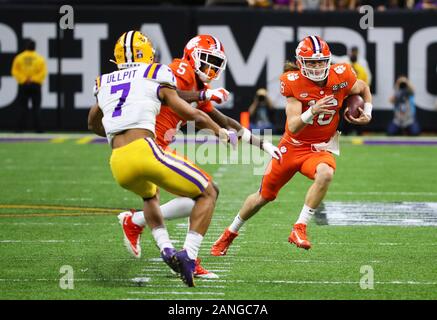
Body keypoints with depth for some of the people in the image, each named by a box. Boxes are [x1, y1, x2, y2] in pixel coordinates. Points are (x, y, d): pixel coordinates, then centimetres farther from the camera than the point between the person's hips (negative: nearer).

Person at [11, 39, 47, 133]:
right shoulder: (40, 58, 0)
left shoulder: (19, 57, 2)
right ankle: (37, 128, -2)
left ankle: (20, 127, -2)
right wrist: (34, 79, -9)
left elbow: (14, 71, -5)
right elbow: (43, 72, -7)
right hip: (36, 85, -1)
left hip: (23, 86, 1)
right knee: (36, 107, 3)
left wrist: (23, 79, -8)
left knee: (23, 107, 3)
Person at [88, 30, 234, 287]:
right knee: (208, 193, 11)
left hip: (118, 164, 5)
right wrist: (220, 131, 32)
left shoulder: (104, 85, 23)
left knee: (149, 195, 38)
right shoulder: (156, 78, 10)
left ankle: (166, 248, 15)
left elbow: (93, 124, 40)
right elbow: (193, 115, 15)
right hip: (144, 151, -5)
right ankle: (189, 255, -7)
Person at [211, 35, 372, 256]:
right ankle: (230, 233, 38)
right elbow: (293, 127, -26)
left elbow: (364, 89, 11)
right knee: (263, 196, 12)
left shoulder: (341, 77, -14)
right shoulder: (294, 83, -20)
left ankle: (299, 229, -25)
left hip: (320, 148, 0)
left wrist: (367, 113, -4)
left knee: (325, 174, -36)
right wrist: (312, 112, -43)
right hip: (292, 146, 0)